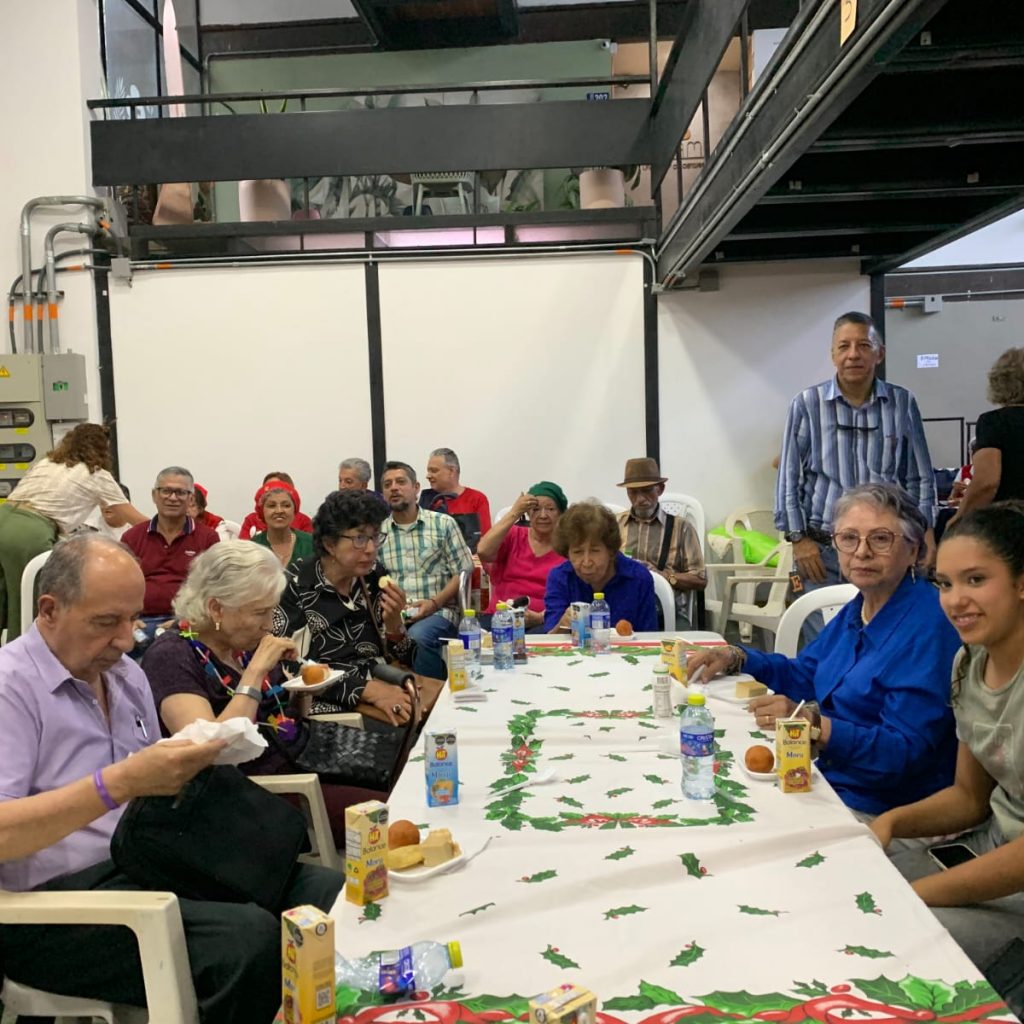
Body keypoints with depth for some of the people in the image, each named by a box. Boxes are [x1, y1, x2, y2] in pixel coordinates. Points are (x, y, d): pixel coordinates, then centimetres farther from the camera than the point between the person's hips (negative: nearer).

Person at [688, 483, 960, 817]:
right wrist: (735, 658, 8)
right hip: (831, 783, 8)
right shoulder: (857, 610, 9)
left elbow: (904, 752, -24)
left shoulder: (927, 627, -19)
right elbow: (803, 675, 23)